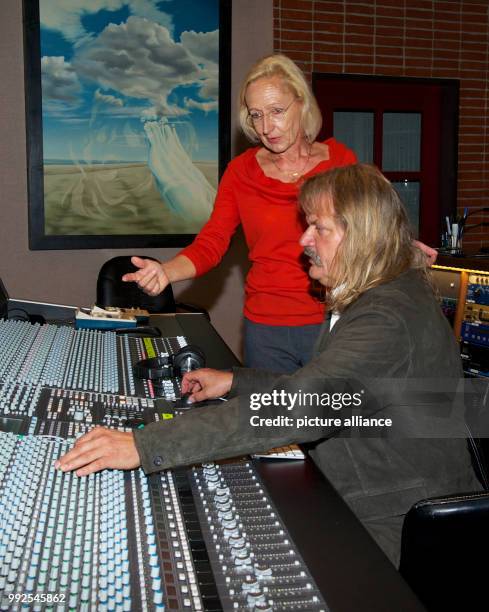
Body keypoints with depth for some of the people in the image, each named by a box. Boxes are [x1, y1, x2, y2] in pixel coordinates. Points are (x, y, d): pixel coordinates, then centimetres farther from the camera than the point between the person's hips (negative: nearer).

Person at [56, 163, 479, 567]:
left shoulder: (389, 318, -27)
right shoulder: (373, 300, 8)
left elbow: (294, 410, -38)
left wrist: (144, 446, -39)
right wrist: (235, 382, 10)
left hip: (396, 533, -9)